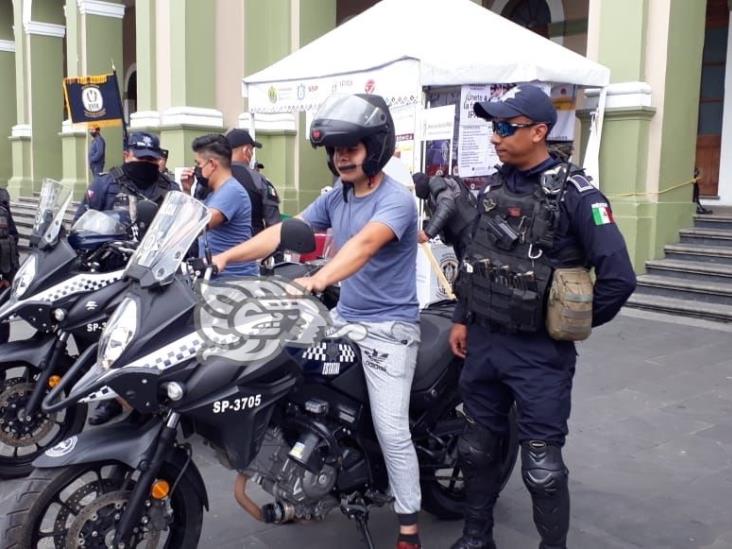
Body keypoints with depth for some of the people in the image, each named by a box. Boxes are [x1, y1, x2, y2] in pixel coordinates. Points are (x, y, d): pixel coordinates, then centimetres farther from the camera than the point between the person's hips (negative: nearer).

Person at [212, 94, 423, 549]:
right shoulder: (335, 197, 7)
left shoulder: (396, 200, -17)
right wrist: (227, 257, -9)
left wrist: (319, 279, -53)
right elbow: (284, 232, 2)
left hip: (390, 327, -8)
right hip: (344, 318, 8)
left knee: (392, 430, -10)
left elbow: (363, 244, -36)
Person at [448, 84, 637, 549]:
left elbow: (619, 277, -20)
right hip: (484, 341, 7)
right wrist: (462, 318, 14)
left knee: (542, 465, 2)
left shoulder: (574, 193, -15)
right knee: (478, 448, 18)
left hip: (540, 351, -6)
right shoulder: (493, 188, 6)